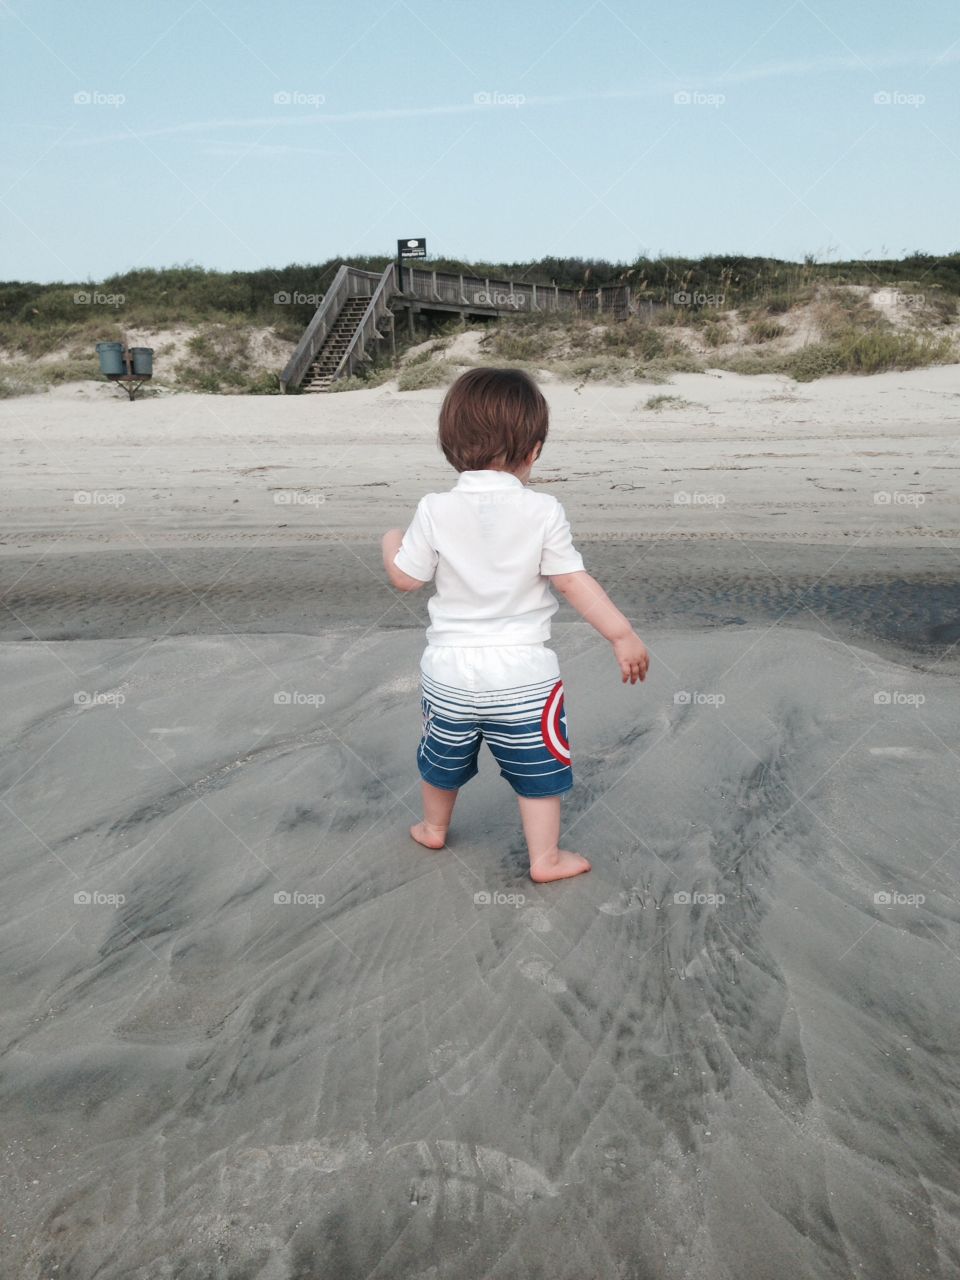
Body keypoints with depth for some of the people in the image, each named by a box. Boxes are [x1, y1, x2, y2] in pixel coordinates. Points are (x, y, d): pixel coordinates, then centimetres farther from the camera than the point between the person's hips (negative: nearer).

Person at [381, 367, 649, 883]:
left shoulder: (435, 511, -9)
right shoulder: (543, 511, -12)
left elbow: (405, 578, -1)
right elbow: (574, 582, -10)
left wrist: (391, 542, 20)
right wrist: (623, 635, 0)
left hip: (449, 670, 3)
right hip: (523, 674, -2)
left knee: (443, 759, 26)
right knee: (538, 770, 15)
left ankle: (434, 828, 48)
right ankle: (545, 858, 25)